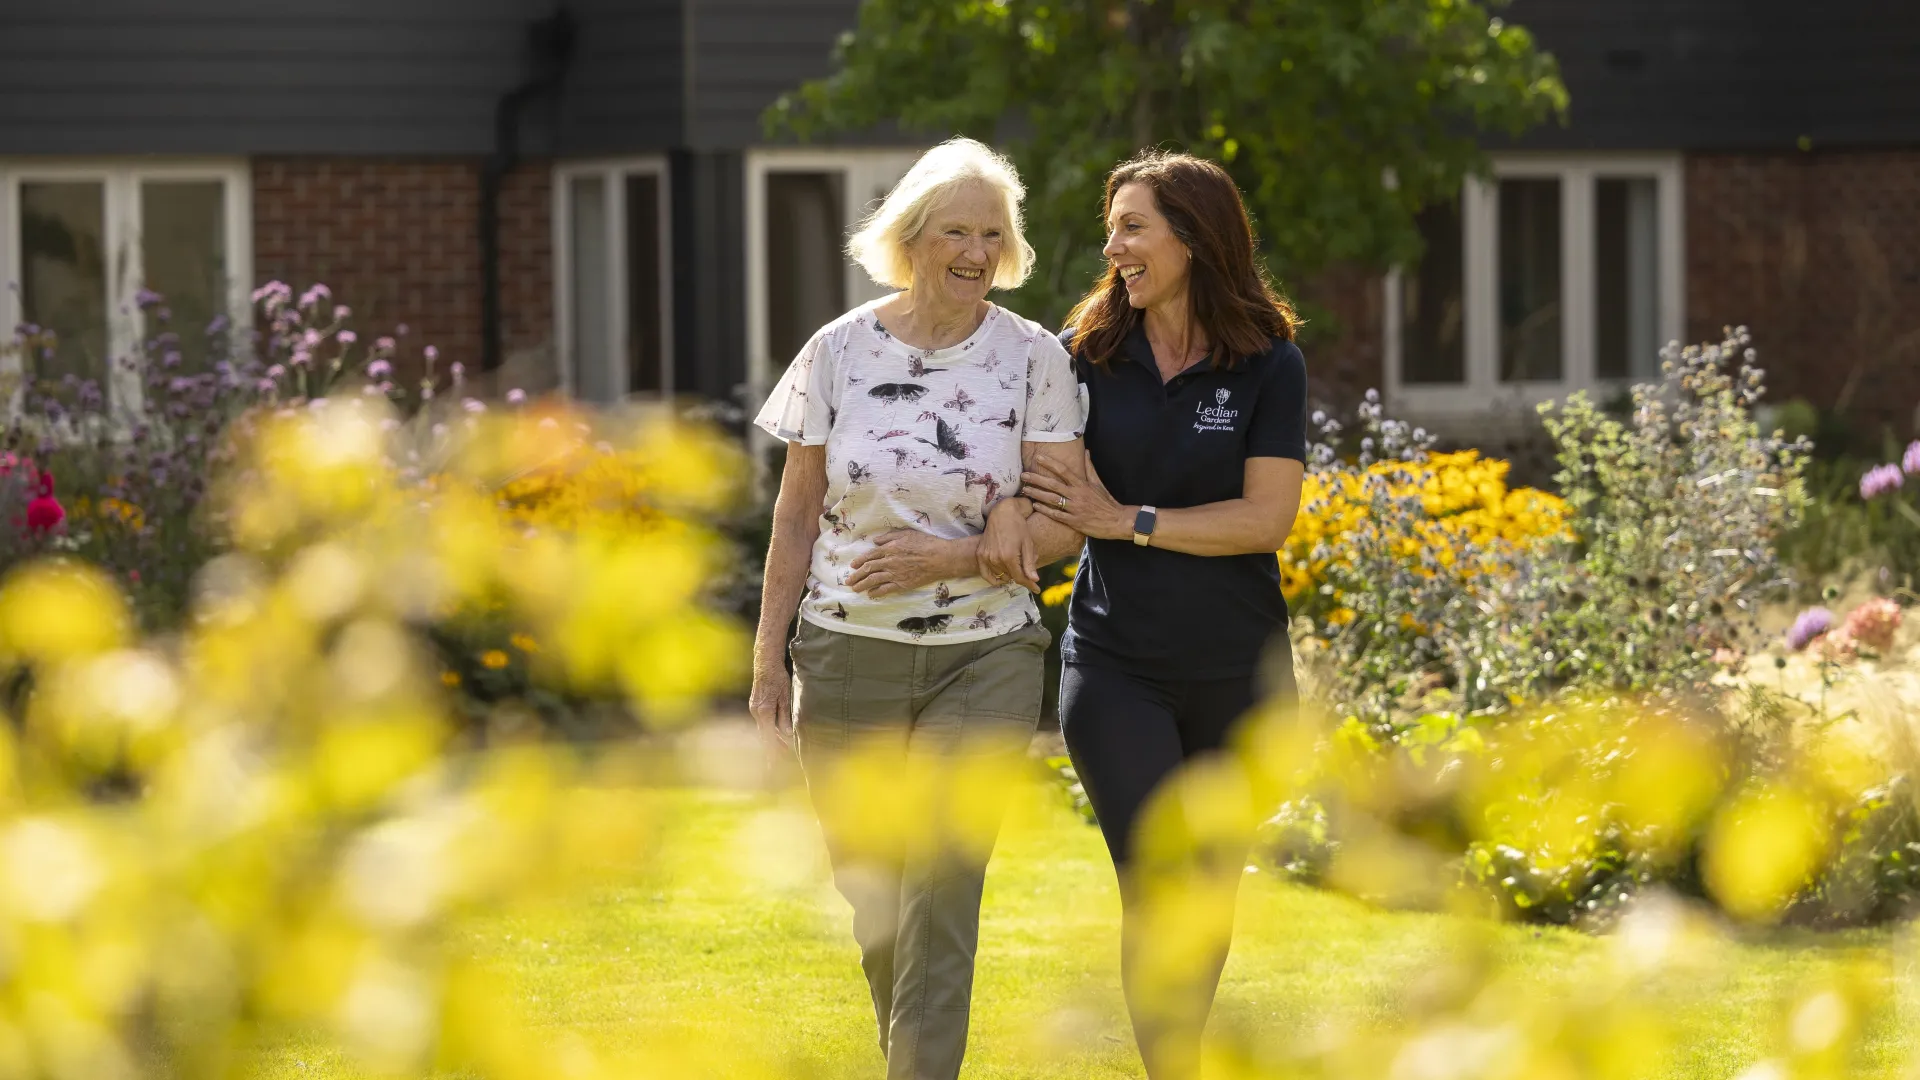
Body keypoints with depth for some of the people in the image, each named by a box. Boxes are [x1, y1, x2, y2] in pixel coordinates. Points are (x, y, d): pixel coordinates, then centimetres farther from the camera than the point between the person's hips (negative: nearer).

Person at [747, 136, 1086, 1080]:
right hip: (847, 658, 2)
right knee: (870, 896, 9)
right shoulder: (841, 351, 1)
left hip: (984, 659, -2)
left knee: (941, 889, -11)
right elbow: (796, 516, 6)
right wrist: (768, 659, 5)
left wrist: (954, 556, -18)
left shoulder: (1033, 360, -2)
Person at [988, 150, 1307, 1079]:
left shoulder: (1267, 365, -4)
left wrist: (1127, 520, -14)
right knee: (1153, 890, -12)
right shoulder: (1084, 357, 1)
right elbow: (1055, 516, 1)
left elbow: (1267, 517, -11)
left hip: (1237, 670, 0)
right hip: (1116, 662, 0)